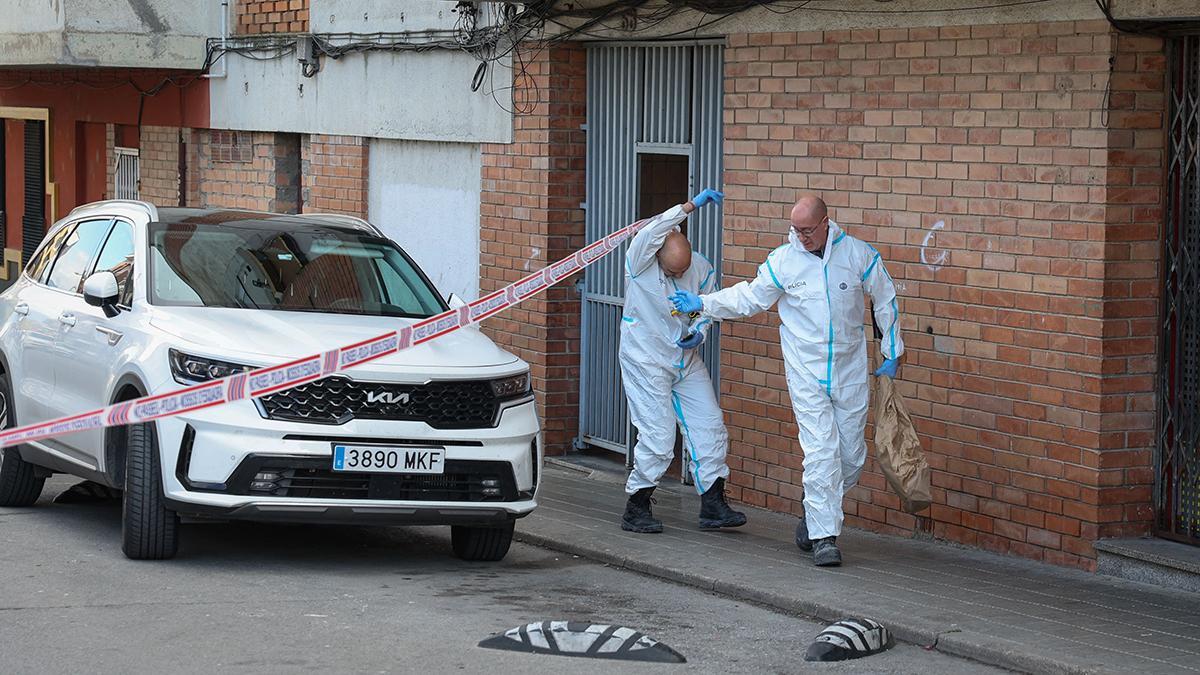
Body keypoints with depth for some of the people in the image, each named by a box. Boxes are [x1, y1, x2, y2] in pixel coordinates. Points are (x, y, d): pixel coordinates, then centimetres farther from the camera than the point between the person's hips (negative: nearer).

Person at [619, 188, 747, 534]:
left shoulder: (701, 268, -3)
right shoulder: (640, 263, -17)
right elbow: (651, 231, -37)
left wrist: (699, 331, -8)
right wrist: (692, 205, -41)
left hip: (686, 360, 6)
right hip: (646, 361, -6)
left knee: (710, 427, 3)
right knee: (658, 437, -9)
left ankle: (713, 505, 12)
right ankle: (636, 510, 4)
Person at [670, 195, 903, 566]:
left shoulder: (858, 254, -4)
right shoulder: (783, 260, -6)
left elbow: (885, 300, 8)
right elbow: (749, 297, 7)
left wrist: (891, 354, 10)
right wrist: (703, 304, -1)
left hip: (850, 370, 2)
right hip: (806, 372, -2)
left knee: (851, 455, 7)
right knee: (821, 453, -11)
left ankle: (816, 513, 30)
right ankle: (823, 536, -6)